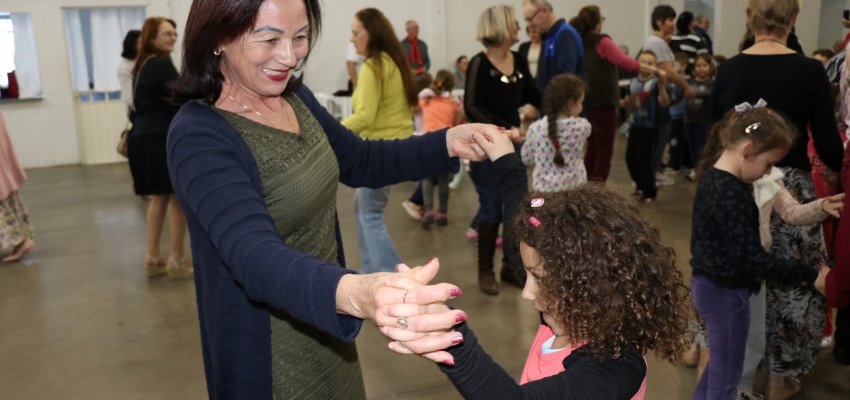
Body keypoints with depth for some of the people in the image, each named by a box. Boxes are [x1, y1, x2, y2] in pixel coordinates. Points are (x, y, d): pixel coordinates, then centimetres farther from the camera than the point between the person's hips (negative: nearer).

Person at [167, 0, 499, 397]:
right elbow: (254, 254, -39)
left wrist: (449, 143, -6)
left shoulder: (294, 96, -3)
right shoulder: (199, 137, -25)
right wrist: (355, 294, -58)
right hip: (266, 360, -7)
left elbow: (359, 162, 10)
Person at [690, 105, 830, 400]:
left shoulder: (714, 176, 3)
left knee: (720, 362, 26)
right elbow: (751, 258, -28)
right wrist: (810, 276, -22)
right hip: (725, 292, -10)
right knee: (727, 374, 8)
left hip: (710, 284, 10)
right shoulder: (731, 194, -28)